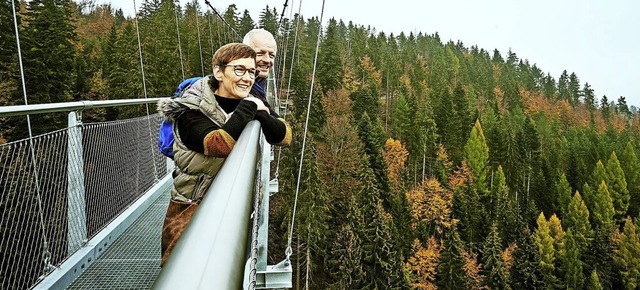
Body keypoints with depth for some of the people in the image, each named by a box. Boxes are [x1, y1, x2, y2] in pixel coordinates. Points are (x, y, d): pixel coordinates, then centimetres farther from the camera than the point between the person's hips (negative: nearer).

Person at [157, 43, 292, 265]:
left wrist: (259, 114, -23)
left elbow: (284, 136, -7)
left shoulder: (247, 106, 1)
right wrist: (249, 107, -24)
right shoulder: (191, 111, -17)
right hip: (192, 208, -5)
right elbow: (221, 144, -34)